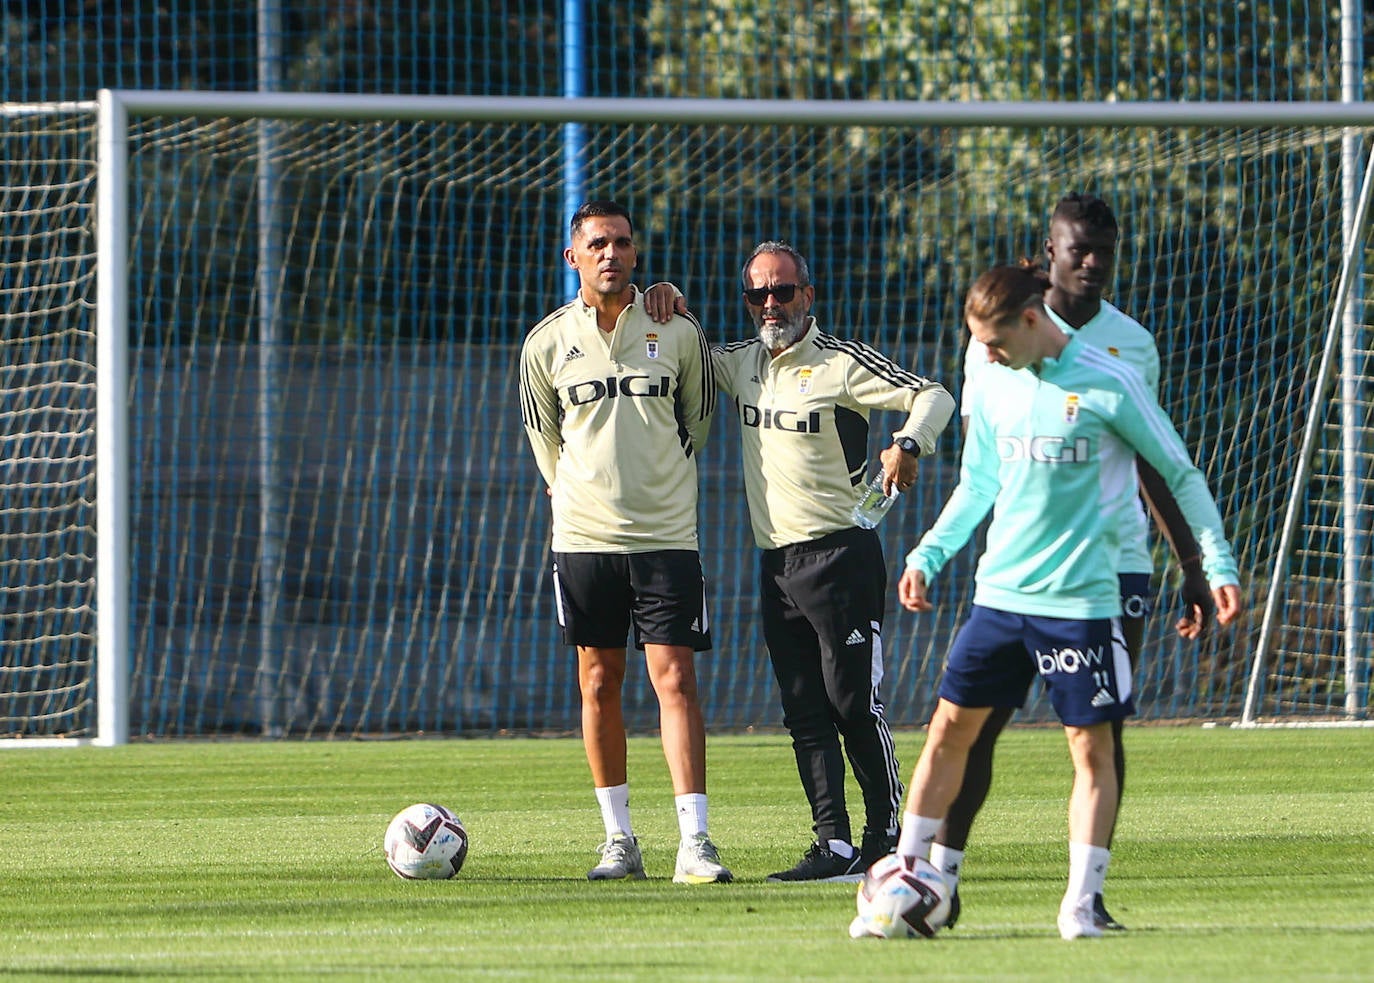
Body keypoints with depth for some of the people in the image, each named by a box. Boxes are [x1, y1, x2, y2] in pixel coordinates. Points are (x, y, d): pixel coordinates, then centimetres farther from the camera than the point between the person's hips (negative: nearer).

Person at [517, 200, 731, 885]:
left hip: (666, 537, -1)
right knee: (598, 683, 4)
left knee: (675, 680, -8)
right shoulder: (547, 341, 3)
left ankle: (694, 842, -12)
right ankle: (619, 840, 12)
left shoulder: (678, 334, 1)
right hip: (584, 539, 1)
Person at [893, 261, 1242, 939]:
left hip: (1078, 599, -4)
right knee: (949, 729, 3)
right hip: (998, 595, 4)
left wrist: (1218, 563, -2)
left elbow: (1179, 474, 0)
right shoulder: (995, 389, 6)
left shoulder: (1108, 383, -9)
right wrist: (927, 557, 10)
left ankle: (1080, 902, 4)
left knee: (1092, 747, -2)